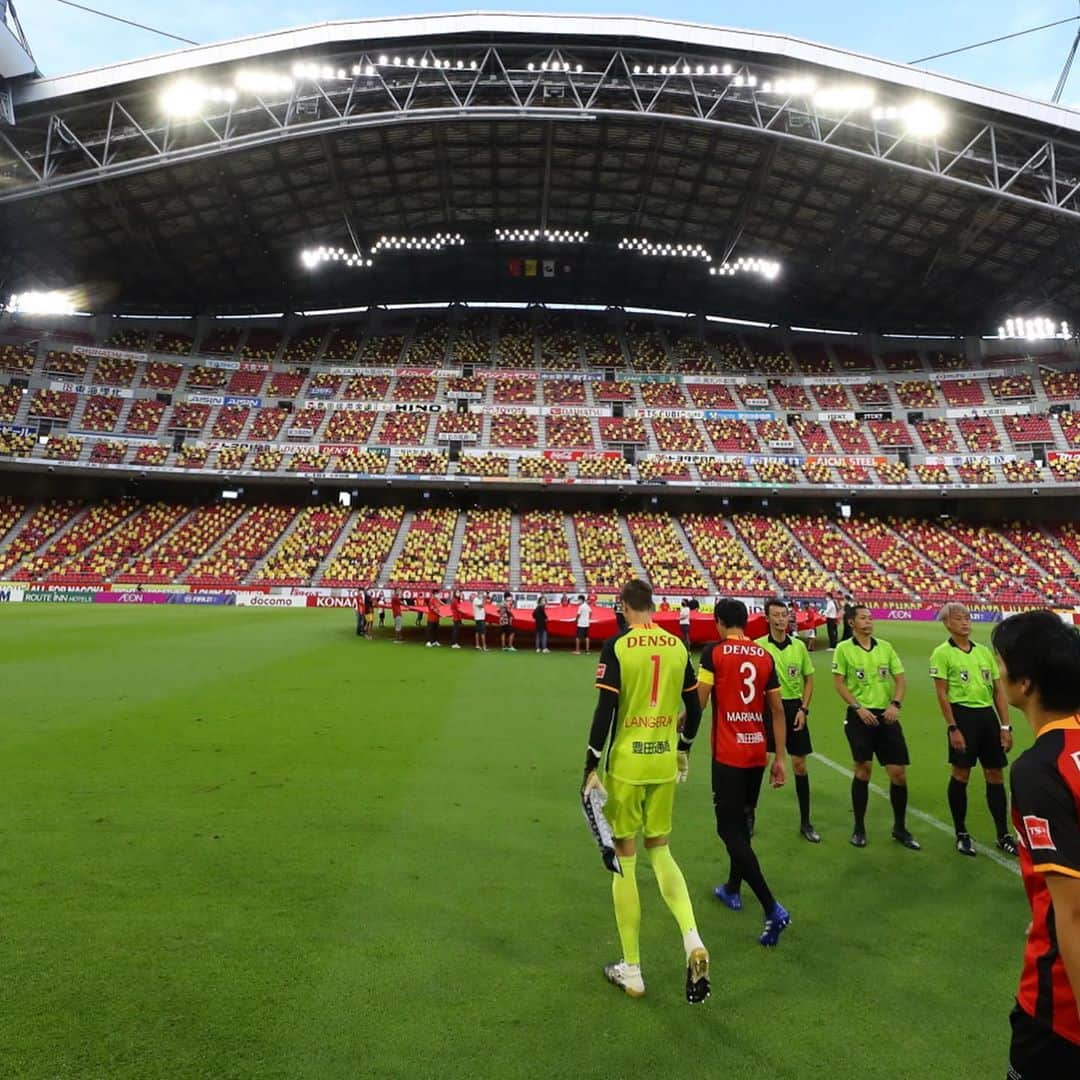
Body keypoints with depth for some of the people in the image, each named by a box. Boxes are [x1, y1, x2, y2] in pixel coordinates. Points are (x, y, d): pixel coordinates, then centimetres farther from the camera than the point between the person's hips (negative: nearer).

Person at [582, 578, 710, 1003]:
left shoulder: (616, 647, -11)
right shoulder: (677, 646, 2)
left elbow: (605, 710, -15)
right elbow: (694, 706, 10)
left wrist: (592, 767, -8)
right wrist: (684, 749, 25)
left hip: (625, 765, -4)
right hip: (665, 764, 4)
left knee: (625, 860, 8)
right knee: (660, 851, 20)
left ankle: (631, 971, 19)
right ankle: (693, 940, 3)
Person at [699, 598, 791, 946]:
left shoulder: (714, 651, -9)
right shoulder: (764, 656, 6)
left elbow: (699, 701, -12)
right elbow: (777, 710, 6)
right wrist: (780, 758, 11)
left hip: (728, 753, -6)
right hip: (758, 752, 6)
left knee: (730, 829, -1)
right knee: (741, 821, 22)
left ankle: (772, 908, -9)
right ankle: (732, 888, 38)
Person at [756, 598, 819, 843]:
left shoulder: (799, 646, 2)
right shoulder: (758, 646, -7)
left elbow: (809, 679, 9)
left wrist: (804, 709, -1)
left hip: (794, 708, 2)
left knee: (799, 765, 6)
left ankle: (805, 823, 18)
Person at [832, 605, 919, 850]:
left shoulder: (885, 647, 8)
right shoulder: (844, 648, -3)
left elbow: (900, 679, 7)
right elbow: (839, 683, -4)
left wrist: (895, 704, -8)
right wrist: (858, 707, -13)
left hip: (886, 717, 4)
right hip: (860, 717, -3)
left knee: (898, 772, 3)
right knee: (863, 769, -1)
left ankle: (899, 828, 21)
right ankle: (859, 828, 15)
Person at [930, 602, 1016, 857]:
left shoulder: (984, 651, 10)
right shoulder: (942, 653, -5)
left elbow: (998, 690, 11)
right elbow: (942, 694, -8)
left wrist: (1005, 726, 6)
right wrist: (952, 728, -13)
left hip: (987, 715, 5)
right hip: (962, 715, -5)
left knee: (995, 775, 9)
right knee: (961, 774, 1)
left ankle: (1003, 835, 21)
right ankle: (961, 834, 15)